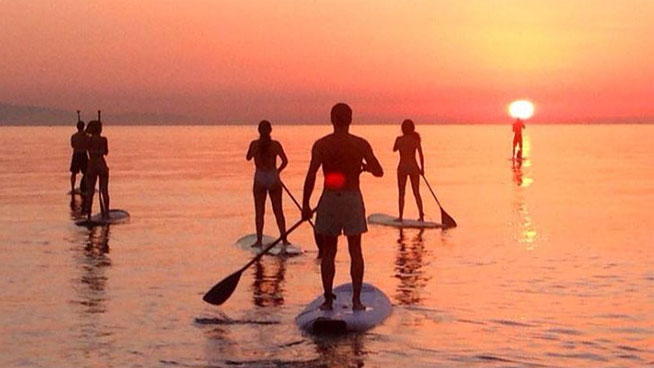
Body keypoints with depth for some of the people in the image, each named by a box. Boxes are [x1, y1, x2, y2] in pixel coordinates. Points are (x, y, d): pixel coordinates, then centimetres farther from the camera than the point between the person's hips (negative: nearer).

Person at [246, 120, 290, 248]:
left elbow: (248, 158, 11)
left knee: (259, 212, 6)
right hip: (273, 178, 0)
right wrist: (278, 170, 10)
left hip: (259, 179, 0)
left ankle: (259, 240, 3)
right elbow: (285, 161, -6)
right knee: (278, 211, 9)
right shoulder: (275, 144, -6)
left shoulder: (254, 144, -5)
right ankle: (284, 239, 10)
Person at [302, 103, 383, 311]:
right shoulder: (361, 145, -4)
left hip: (329, 199, 0)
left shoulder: (321, 145, -6)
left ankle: (328, 299, 8)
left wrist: (305, 205, -2)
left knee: (328, 251, 8)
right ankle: (356, 300, 5)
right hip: (353, 199, 0)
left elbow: (311, 176, -11)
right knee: (355, 251, 7)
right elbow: (379, 172, 2)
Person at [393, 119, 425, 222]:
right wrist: (422, 169, 5)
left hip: (402, 167, 0)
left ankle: (400, 216, 5)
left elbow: (394, 149, 15)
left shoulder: (399, 139, -5)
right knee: (416, 193, 10)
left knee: (401, 194, 8)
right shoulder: (416, 139, -6)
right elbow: (421, 155, -6)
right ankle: (421, 216, 9)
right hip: (414, 167, 0)